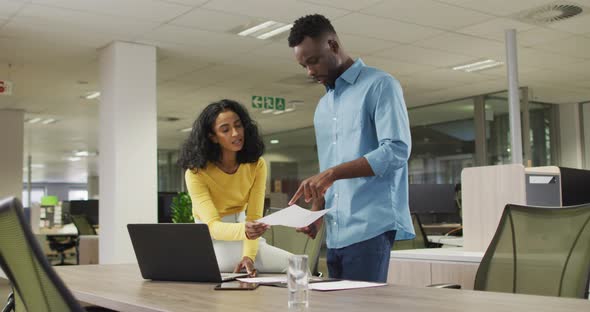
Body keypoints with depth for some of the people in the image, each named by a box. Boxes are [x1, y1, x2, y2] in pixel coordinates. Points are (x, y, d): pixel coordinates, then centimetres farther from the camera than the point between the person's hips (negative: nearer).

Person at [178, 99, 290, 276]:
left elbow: (254, 217, -14)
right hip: (211, 239, -4)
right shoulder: (196, 172, -21)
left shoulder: (256, 165, -10)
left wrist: (248, 255, -33)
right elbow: (213, 226, -30)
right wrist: (243, 230, -52)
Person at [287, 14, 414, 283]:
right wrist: (316, 211, 4)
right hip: (335, 233, 7)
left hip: (371, 227, -7)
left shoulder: (379, 85, -2)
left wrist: (333, 173, -20)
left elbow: (396, 150, -14)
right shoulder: (322, 106, 20)